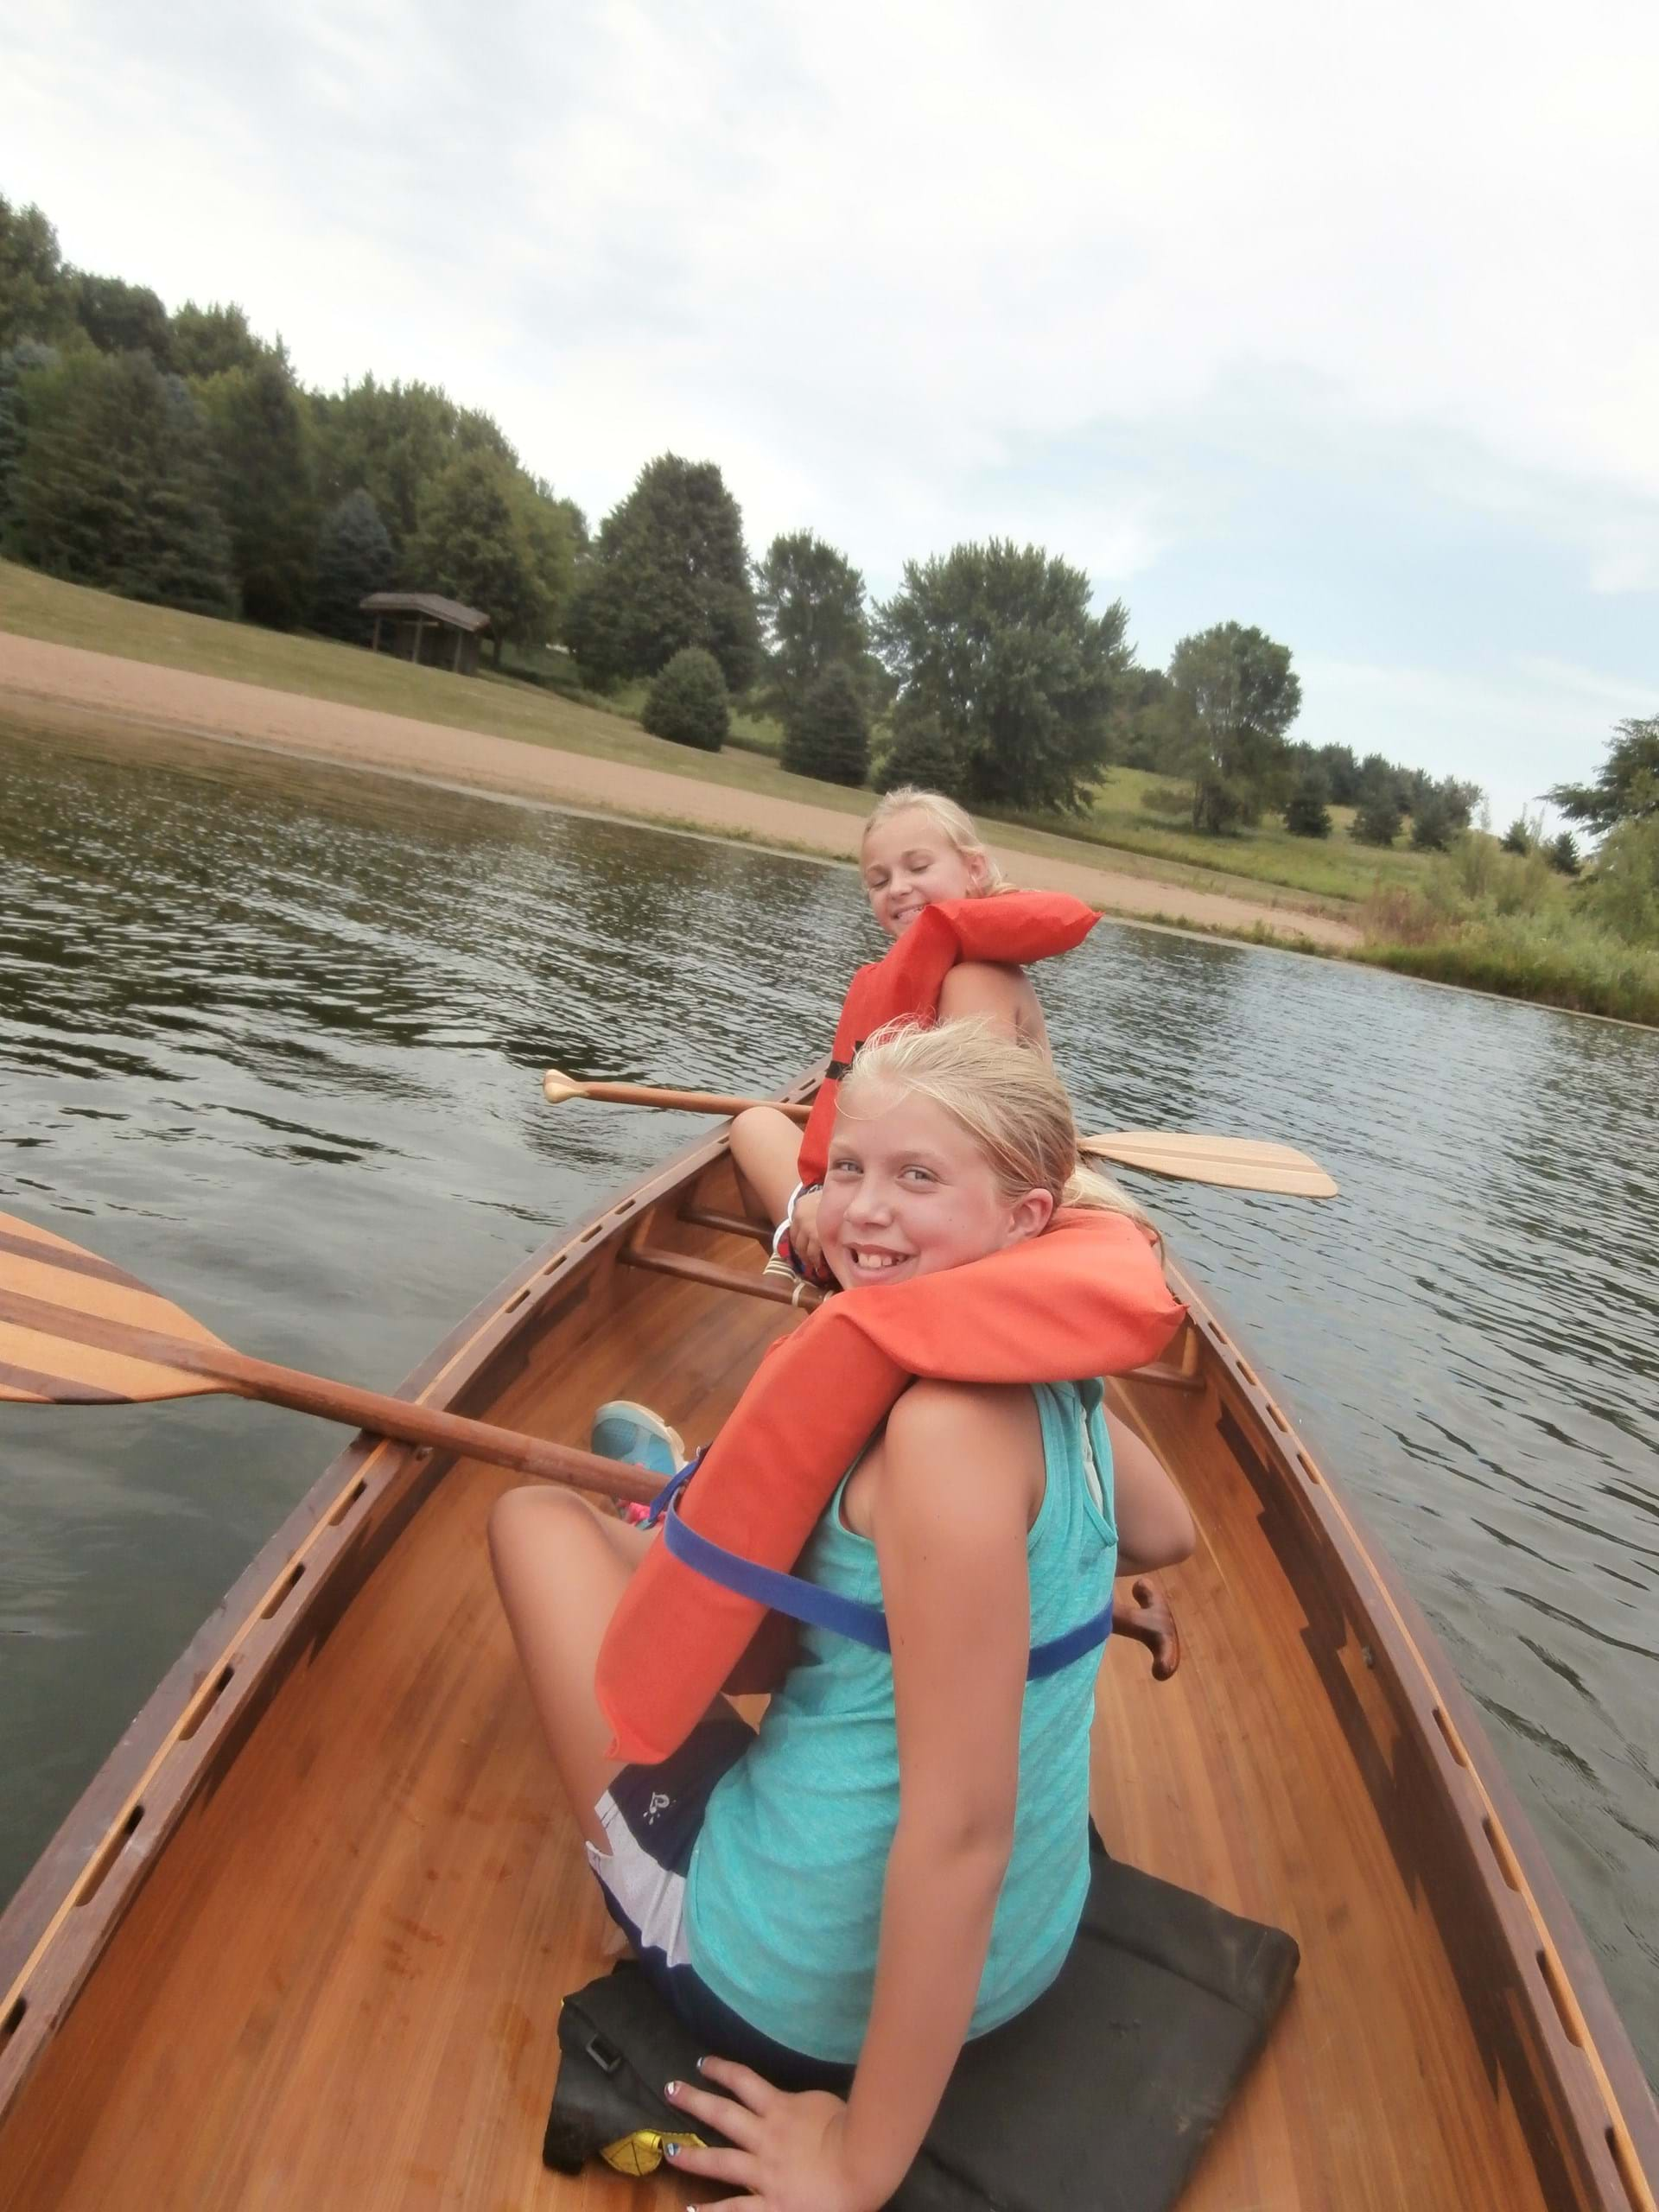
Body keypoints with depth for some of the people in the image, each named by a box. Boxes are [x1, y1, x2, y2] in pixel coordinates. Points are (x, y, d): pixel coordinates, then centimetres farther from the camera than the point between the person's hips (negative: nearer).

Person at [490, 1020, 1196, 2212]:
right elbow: (1166, 1535, 15)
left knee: (536, 1513, 4)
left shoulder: (950, 1420, -30)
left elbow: (962, 1825, -28)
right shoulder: (1050, 1369, -6)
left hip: (794, 1986, -7)